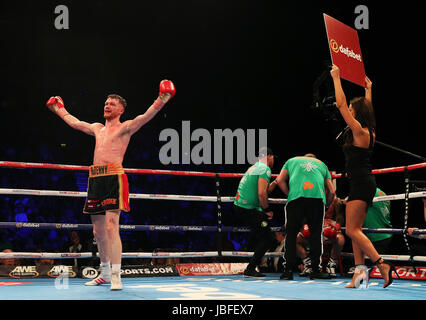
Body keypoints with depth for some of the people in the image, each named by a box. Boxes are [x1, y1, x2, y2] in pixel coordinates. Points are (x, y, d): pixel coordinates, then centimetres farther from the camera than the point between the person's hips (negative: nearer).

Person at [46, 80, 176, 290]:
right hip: (95, 179, 7)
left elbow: (146, 116, -11)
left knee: (111, 226, -17)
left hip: (113, 178, -7)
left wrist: (161, 100, -25)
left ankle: (116, 275, -19)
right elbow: (74, 123, 39)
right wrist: (59, 110, 49)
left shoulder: (125, 128, 4)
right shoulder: (97, 129, 23)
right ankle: (105, 273, 24)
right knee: (98, 230, 11)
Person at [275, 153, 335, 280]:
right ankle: (315, 270, 6)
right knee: (316, 233, 8)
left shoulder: (291, 161, 32)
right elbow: (331, 191, 27)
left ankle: (288, 270, 0)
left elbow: (280, 180, 16)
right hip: (317, 195, 1)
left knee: (291, 233, 5)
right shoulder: (322, 164, 34)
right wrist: (327, 205, 41)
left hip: (296, 195, -1)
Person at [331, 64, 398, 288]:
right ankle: (360, 271, 5)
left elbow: (340, 103, -11)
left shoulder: (359, 130, -11)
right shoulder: (369, 132, 12)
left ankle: (382, 264, -15)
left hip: (361, 184, -9)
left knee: (352, 230, -10)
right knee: (355, 230, 8)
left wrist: (336, 78, -3)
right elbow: (367, 108, 32)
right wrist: (368, 89, 42)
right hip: (364, 183, 9)